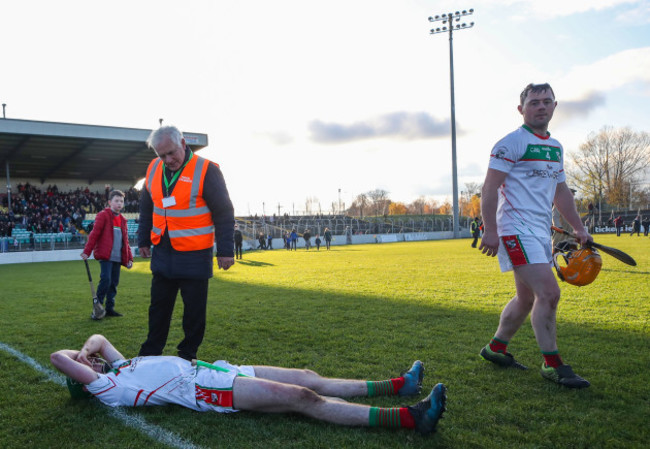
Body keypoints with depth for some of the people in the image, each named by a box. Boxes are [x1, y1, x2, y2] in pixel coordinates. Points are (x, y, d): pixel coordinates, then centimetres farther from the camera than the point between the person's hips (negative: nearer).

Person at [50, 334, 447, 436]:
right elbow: (57, 357, -7)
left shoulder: (120, 366, 23)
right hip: (206, 389, -9)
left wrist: (85, 348, 15)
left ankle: (396, 386, 2)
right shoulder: (106, 387, 0)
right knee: (303, 398, -20)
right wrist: (76, 356, 12)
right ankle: (407, 418, -24)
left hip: (212, 370, 10)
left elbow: (99, 338, 33)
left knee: (308, 379, 0)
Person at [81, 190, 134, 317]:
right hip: (105, 256, -7)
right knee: (106, 280, -14)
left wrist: (129, 258, 18)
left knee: (114, 283, 7)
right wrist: (86, 251, -13)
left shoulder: (122, 220, 18)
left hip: (118, 258, 7)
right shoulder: (103, 215, -2)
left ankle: (110, 308, 15)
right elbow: (94, 234, -7)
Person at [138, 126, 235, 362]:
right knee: (159, 306, 15)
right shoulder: (154, 169, 5)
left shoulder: (206, 170, -12)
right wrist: (143, 241, 19)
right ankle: (150, 353, 28)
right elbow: (146, 208, 19)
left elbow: (224, 213, -9)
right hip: (162, 252, 5)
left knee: (194, 308, 5)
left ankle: (188, 355, 20)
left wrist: (225, 250, -10)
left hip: (194, 255, -5)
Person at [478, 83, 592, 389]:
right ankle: (552, 364, -3)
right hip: (516, 229, -9)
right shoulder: (511, 143, -8)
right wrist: (490, 230, -20)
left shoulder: (556, 147, 17)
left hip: (541, 231, 9)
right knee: (549, 293, -15)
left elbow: (561, 192, 25)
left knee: (527, 298, 13)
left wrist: (579, 228, 21)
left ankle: (496, 348, 28)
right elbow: (490, 188, -13)